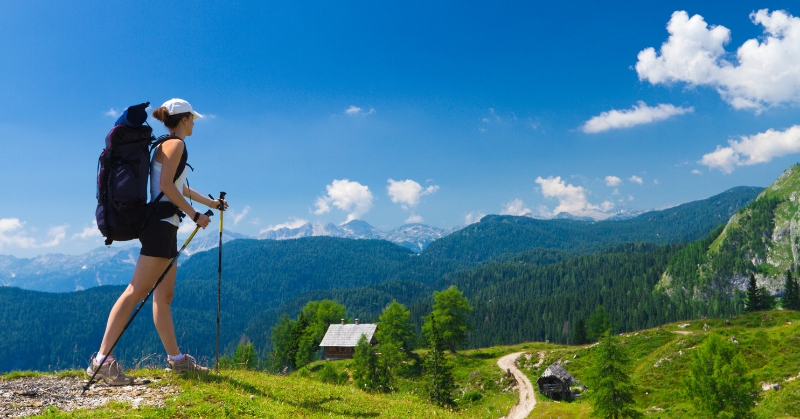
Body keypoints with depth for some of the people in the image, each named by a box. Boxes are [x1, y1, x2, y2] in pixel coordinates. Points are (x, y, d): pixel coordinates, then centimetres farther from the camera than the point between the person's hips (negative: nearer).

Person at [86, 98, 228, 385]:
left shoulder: (168, 146, 23)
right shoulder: (175, 144, -6)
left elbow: (182, 189, 33)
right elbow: (166, 186, -18)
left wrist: (212, 203, 42)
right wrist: (194, 215, -14)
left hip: (164, 227, 10)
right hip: (161, 225, -10)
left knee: (164, 296, 9)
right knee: (136, 292, -13)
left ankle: (176, 358, 15)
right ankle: (102, 359, -13)